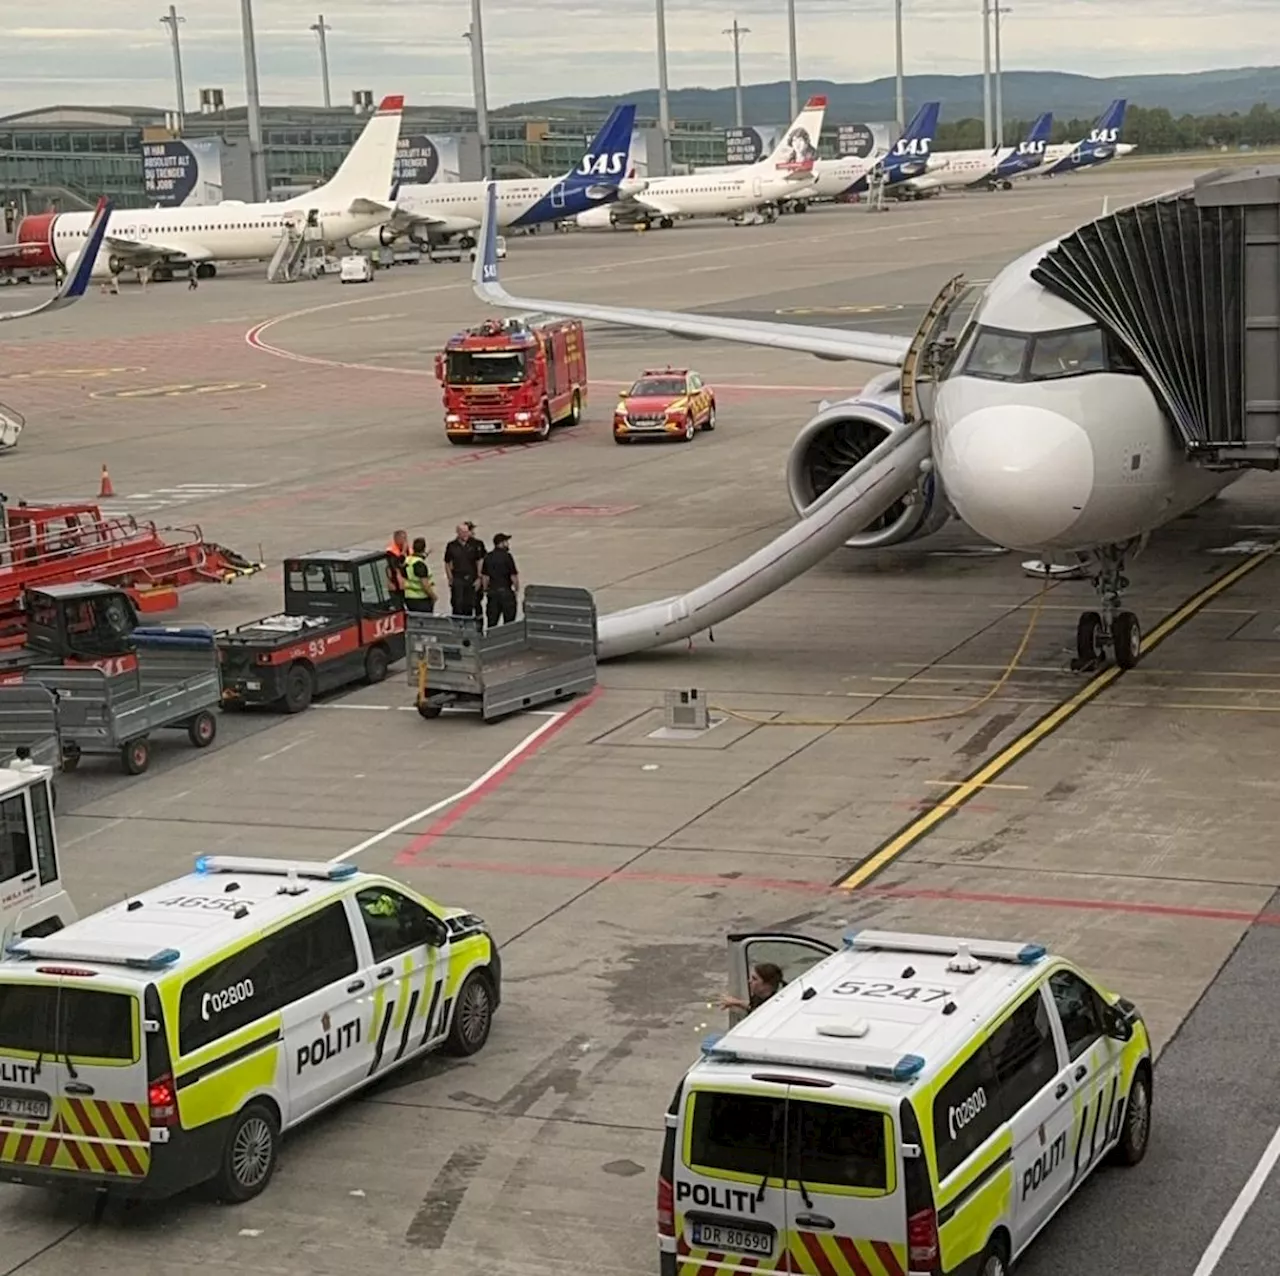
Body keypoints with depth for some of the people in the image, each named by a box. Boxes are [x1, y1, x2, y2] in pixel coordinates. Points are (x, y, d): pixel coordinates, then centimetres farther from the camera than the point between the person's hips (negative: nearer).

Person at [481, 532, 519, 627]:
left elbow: (484, 576, 7)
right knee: (509, 620, 3)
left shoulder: (488, 557, 4)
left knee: (492, 619, 8)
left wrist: (485, 590, 16)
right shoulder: (507, 556, -12)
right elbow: (513, 575, -11)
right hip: (505, 591, -5)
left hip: (492, 590, 5)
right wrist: (517, 589, 2)